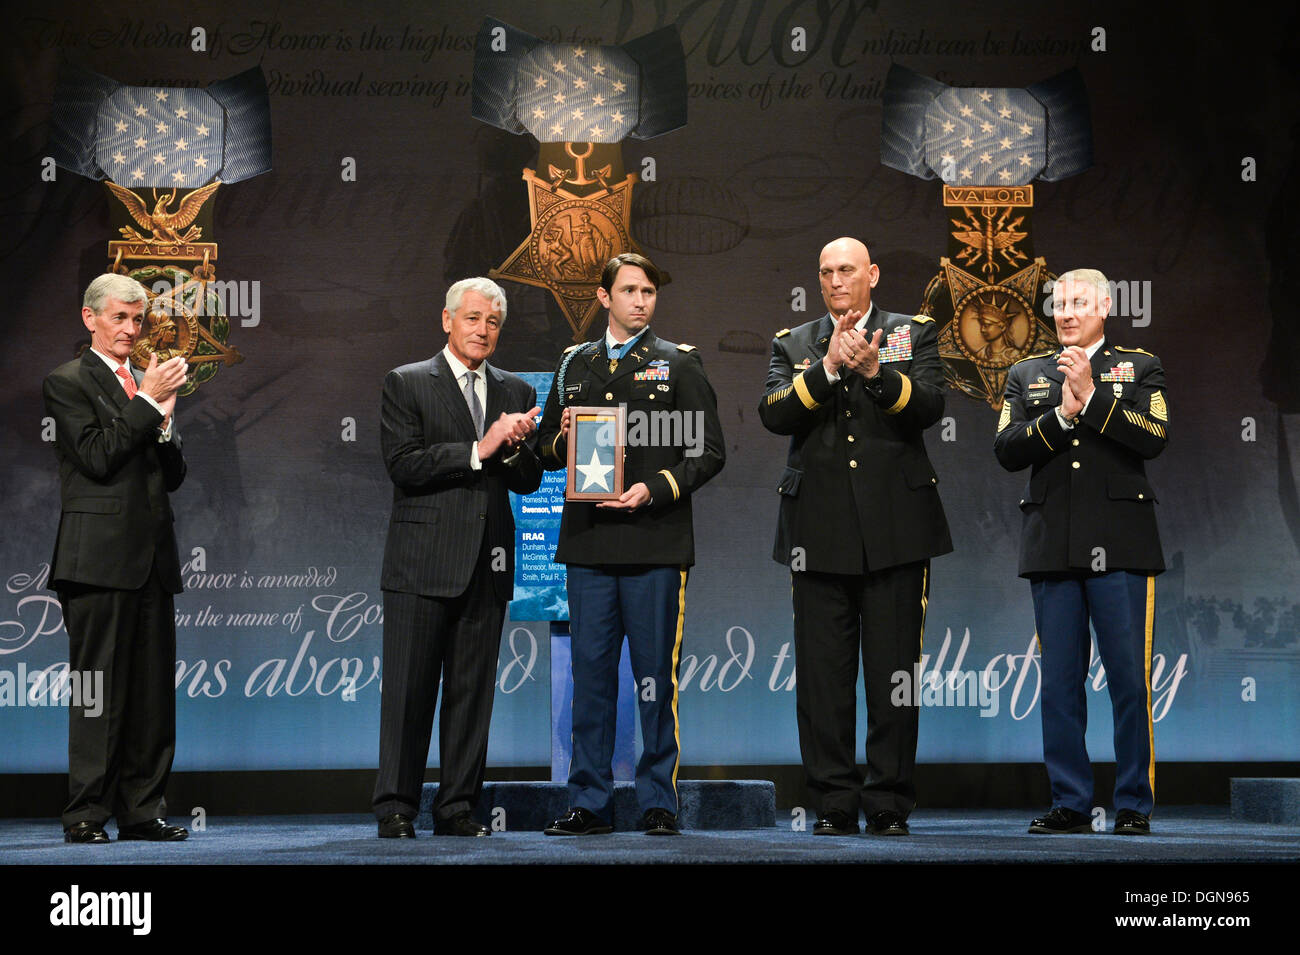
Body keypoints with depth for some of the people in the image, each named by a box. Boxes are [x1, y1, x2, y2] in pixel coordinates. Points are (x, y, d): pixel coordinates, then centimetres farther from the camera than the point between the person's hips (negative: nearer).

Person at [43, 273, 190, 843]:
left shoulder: (148, 382, 20)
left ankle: (142, 812, 12)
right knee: (99, 690, -5)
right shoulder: (67, 382, 0)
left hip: (152, 559, 7)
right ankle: (87, 815, 1)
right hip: (100, 556, -7)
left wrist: (165, 421, 0)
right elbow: (97, 458, -13)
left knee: (153, 690, 6)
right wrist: (147, 403, -12)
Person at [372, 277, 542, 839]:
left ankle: (457, 808, 13)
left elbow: (528, 482, 11)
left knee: (472, 691, 6)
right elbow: (403, 464, -11)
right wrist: (479, 450, -14)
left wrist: (515, 447, -10)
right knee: (409, 690, -3)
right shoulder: (406, 384, 2)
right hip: (423, 561, -4)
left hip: (487, 563, 4)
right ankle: (395, 809, 4)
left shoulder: (516, 392, 15)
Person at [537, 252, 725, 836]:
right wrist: (563, 440, -2)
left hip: (655, 541, -3)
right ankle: (589, 803, 10)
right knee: (590, 672, 3)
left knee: (655, 674, -1)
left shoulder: (680, 363, 6)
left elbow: (709, 452, 1)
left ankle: (659, 802, 7)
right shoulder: (574, 365, 16)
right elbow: (548, 452, 21)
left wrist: (655, 490, -13)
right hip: (588, 542, 3)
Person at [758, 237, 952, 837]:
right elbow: (773, 415, -3)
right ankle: (834, 804, 8)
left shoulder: (913, 334, 10)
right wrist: (827, 368, -16)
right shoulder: (792, 344, 13)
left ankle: (890, 804, 8)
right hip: (820, 532, 1)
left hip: (896, 529, -1)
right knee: (822, 675, 1)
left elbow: (931, 405, -7)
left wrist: (875, 371, -22)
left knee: (894, 672, 0)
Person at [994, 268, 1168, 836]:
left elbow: (1155, 437, -6)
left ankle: (1134, 805, 4)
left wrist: (1092, 396, -11)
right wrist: (1062, 414, -9)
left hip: (1119, 544, -2)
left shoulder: (1139, 368, 10)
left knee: (1129, 678, -4)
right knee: (1060, 681, 3)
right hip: (1052, 548, 3)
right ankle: (1070, 804, 10)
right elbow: (1006, 451, 4)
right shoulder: (1026, 375, 16)